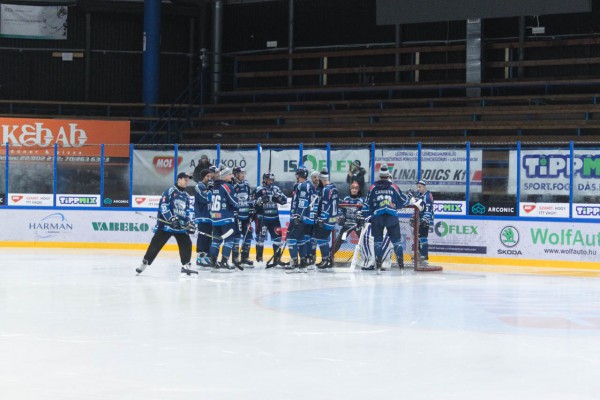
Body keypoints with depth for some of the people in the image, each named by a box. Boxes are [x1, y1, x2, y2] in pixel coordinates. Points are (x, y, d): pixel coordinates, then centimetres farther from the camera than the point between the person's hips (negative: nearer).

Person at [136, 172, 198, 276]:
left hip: (180, 225, 6)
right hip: (165, 224, -6)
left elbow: (188, 211, 21)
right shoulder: (170, 191, -6)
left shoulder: (186, 196, 16)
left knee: (186, 243, -5)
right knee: (156, 244, -4)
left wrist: (189, 223, 6)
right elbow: (163, 206, -14)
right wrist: (171, 218, -23)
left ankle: (186, 265, 2)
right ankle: (144, 263, 5)